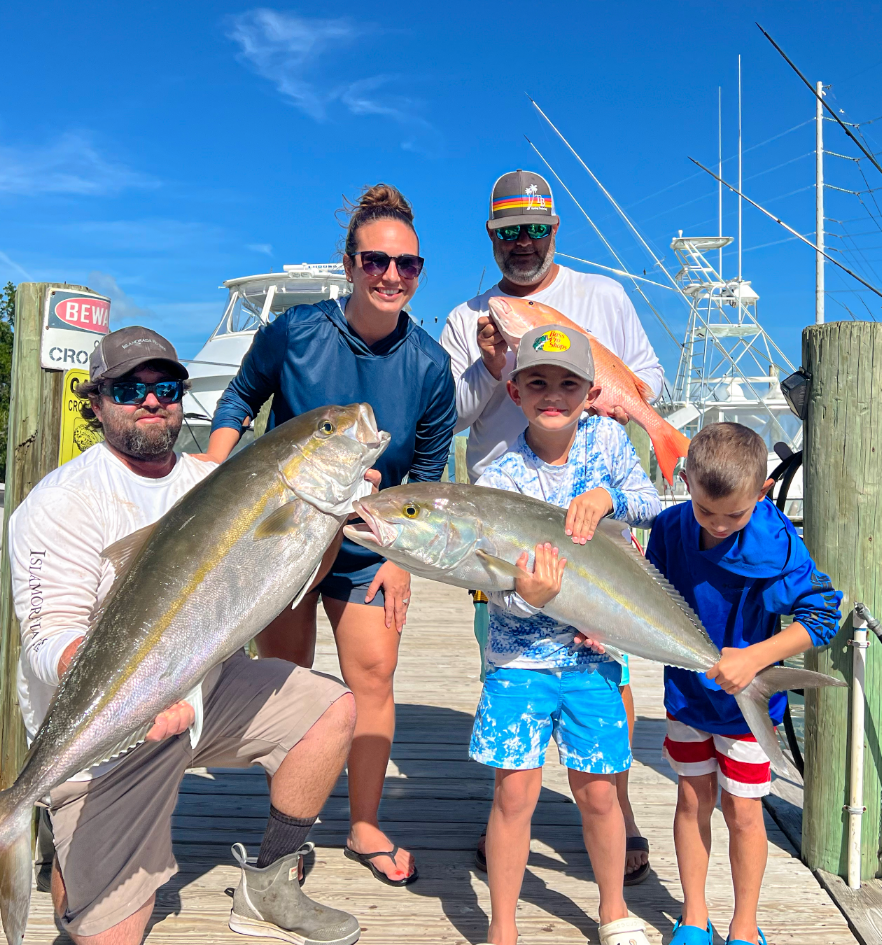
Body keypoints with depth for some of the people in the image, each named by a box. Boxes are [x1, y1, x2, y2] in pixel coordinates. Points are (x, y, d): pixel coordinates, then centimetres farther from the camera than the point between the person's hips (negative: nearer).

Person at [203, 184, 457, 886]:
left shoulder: (428, 364, -12)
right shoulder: (294, 332, -15)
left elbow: (427, 471, 0)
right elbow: (240, 401, 3)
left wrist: (401, 556, -3)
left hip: (367, 545, 1)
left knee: (373, 675, 1)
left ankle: (365, 827, 22)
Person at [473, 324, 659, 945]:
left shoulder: (605, 436, -1)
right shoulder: (499, 481, -11)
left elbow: (651, 503, 3)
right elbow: (498, 591, -13)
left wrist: (607, 495, -17)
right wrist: (529, 595, -36)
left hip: (594, 653, 2)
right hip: (521, 655, -2)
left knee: (597, 793, 10)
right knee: (516, 790, -3)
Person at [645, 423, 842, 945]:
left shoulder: (776, 542, -25)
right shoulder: (670, 528, -14)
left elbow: (825, 612, -21)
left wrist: (754, 657, -30)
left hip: (747, 699, -3)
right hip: (686, 689, 3)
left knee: (743, 811, 9)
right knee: (693, 800, 14)